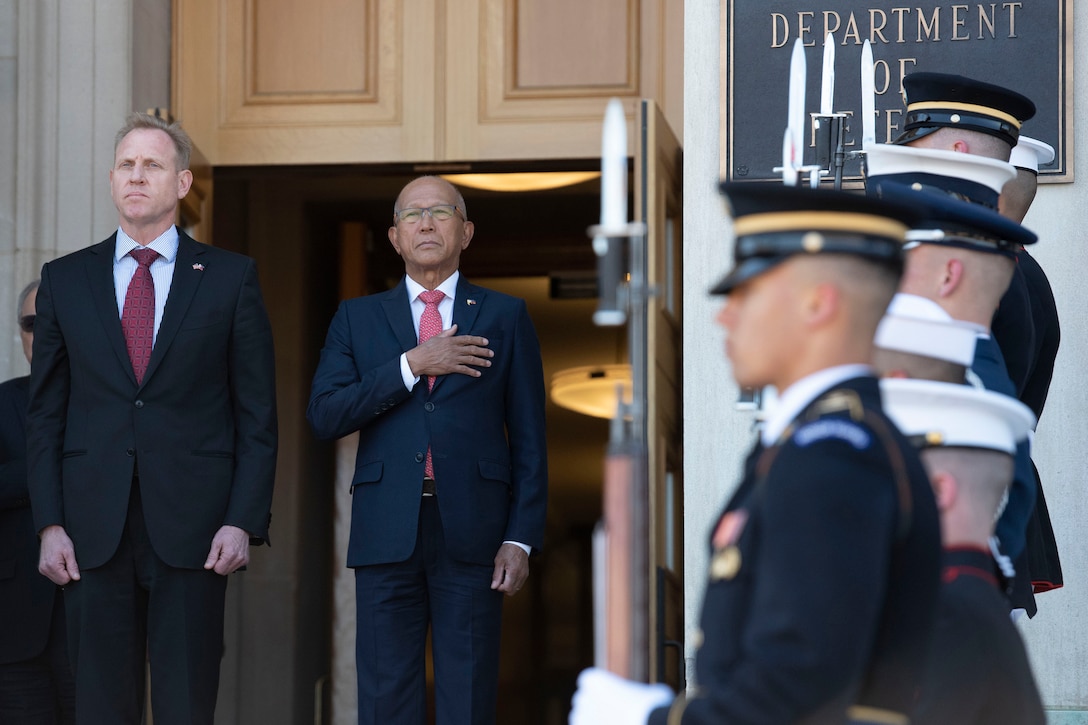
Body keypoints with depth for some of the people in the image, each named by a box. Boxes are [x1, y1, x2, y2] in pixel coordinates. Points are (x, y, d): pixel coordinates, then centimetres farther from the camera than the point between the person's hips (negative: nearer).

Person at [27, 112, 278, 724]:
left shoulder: (231, 277, 5)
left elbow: (258, 415, 3)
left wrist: (243, 521, -6)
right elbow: (46, 414, 10)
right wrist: (50, 524, 0)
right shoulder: (65, 280, 10)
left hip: (193, 533, -2)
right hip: (94, 534, 2)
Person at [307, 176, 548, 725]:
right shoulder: (358, 319, 13)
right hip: (388, 531, 1)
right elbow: (324, 416, 0)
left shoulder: (505, 317, 10)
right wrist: (412, 365, -9)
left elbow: (528, 438, 6)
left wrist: (521, 538, -3)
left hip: (471, 533, -1)